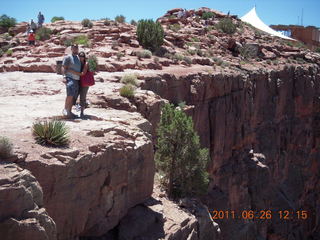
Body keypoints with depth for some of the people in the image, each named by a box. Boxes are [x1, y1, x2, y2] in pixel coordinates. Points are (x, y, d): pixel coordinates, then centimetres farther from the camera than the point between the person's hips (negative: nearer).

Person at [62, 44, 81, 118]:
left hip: (77, 80, 7)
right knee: (70, 95, -22)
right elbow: (64, 68, -5)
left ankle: (69, 112, 12)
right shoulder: (68, 58, 0)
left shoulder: (79, 58, 20)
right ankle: (65, 109, -13)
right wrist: (65, 78, -16)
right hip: (70, 79, -7)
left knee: (73, 97, 5)